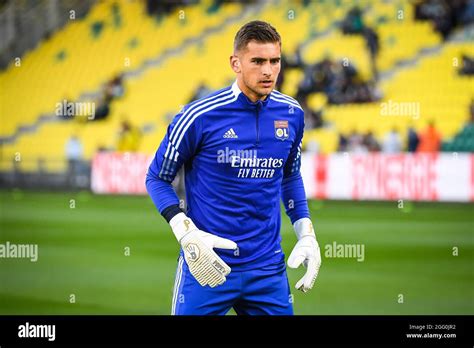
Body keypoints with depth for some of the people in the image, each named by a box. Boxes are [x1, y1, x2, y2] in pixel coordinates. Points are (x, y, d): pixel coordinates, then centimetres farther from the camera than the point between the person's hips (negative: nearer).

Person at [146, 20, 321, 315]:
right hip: (207, 268, -4)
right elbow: (157, 178, -2)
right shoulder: (200, 116, -12)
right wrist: (187, 235, -16)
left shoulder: (292, 114, 2)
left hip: (268, 267, 4)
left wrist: (306, 233, 8)